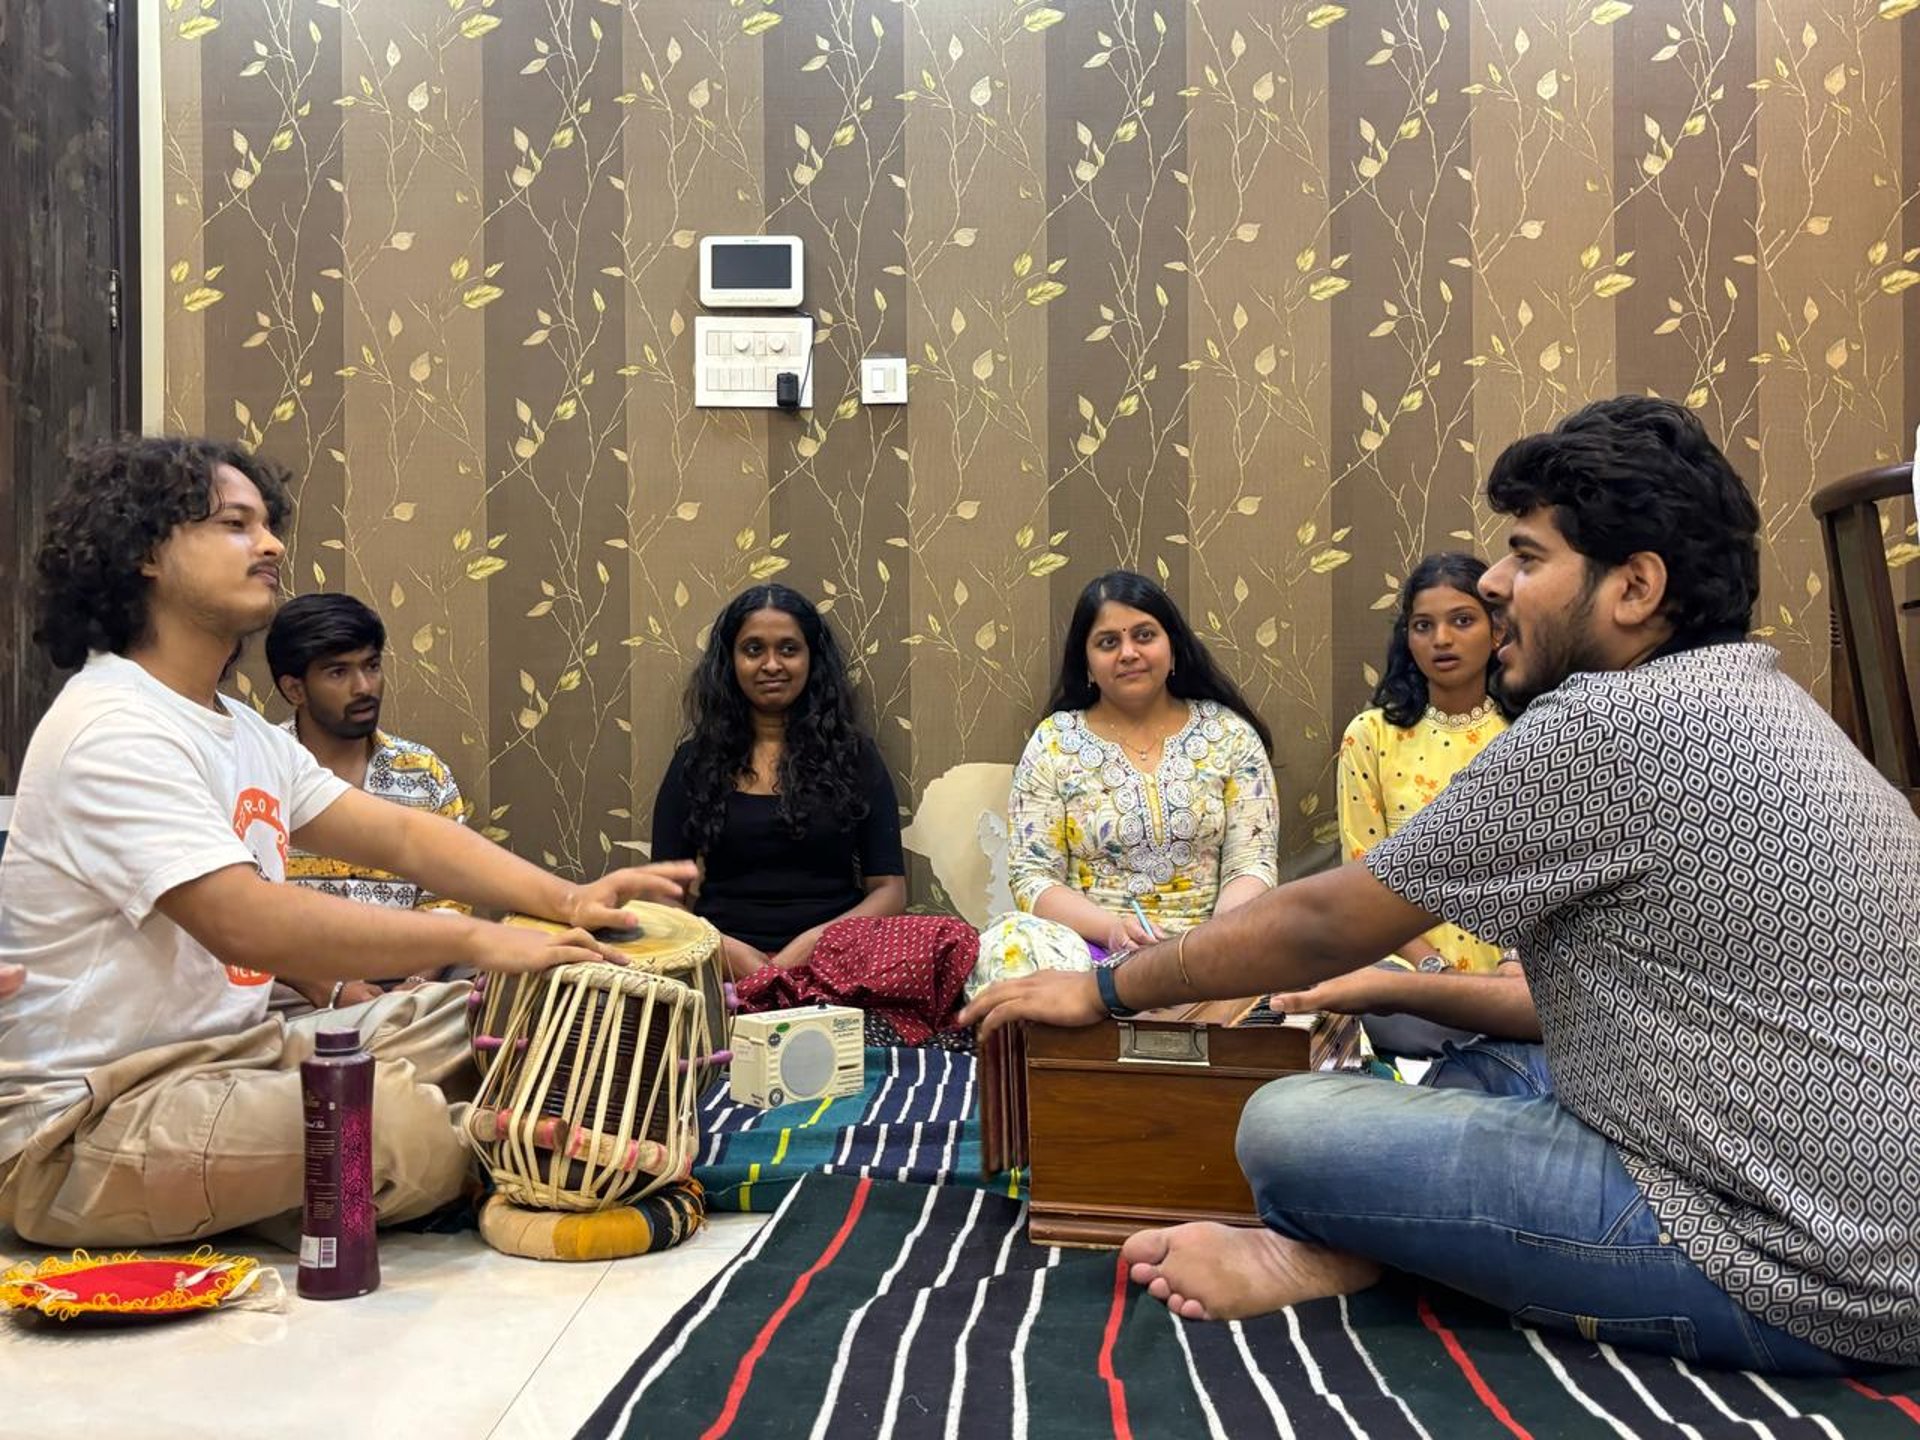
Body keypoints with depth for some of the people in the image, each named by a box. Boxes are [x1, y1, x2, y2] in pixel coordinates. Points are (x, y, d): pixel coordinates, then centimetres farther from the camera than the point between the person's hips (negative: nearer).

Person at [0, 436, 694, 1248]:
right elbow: (250, 926, -30)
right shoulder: (113, 731, -19)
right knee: (405, 1123, -30)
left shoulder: (243, 732, 12)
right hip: (83, 1128, -9)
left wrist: (566, 901, -11)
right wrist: (475, 941, -27)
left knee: (492, 1015, 5)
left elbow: (400, 835, 5)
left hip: (231, 1054, 9)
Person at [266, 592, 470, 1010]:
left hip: (402, 987, 4)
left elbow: (444, 900, 7)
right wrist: (327, 991, -18)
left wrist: (420, 982, -12)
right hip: (293, 997, -4)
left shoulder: (427, 773, 9)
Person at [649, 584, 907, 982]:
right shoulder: (695, 760, 12)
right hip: (723, 960, 0)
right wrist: (724, 949, -12)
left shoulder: (852, 754, 10)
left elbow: (890, 890, 5)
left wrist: (815, 942, -13)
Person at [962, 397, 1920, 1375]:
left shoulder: (1612, 720, -19)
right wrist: (1381, 985, 19)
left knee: (1287, 1127, -15)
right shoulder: (1754, 702, 11)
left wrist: (1108, 991, 3)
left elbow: (1325, 921, -10)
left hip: (1796, 1278, -10)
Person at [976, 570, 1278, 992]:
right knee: (1009, 945, -35)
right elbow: (1032, 877, 2)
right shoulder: (1052, 744, 8)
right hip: (1090, 942, 0)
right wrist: (1111, 927, -17)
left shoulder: (1231, 735, 10)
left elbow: (1252, 863, 4)